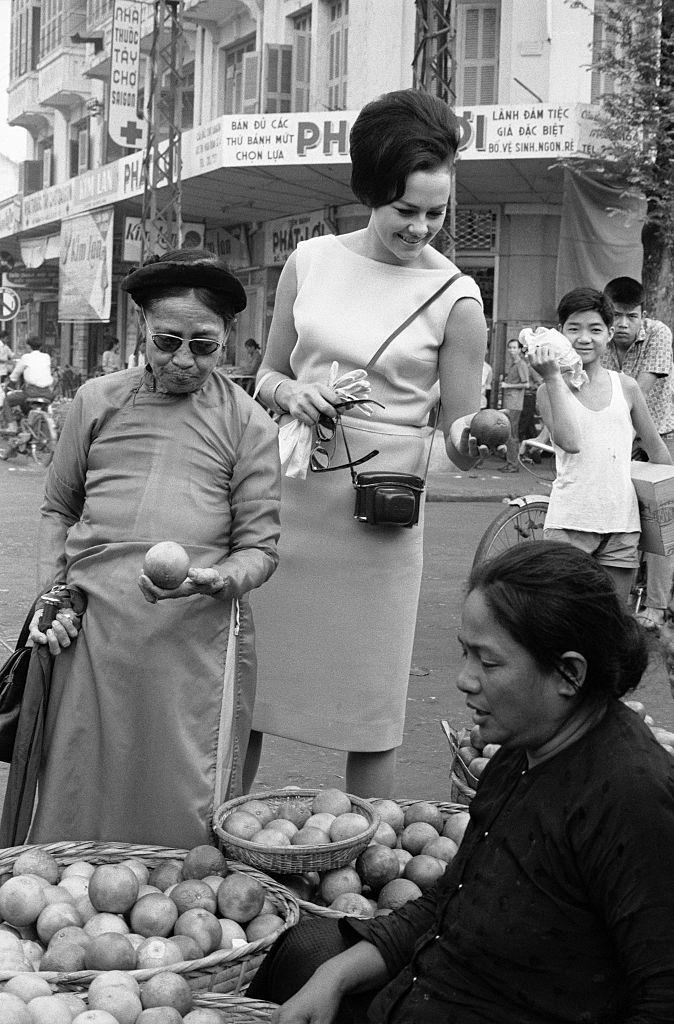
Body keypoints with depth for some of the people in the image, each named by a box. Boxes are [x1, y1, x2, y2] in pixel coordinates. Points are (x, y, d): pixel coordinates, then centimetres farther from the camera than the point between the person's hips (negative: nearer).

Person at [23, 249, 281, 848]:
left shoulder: (247, 424, 4)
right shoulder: (98, 401, 11)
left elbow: (260, 548, 3)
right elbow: (58, 508, 20)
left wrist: (216, 579, -18)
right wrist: (51, 594, 8)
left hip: (198, 635, -2)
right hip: (91, 630, 2)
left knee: (186, 821, 1)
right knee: (77, 806, 8)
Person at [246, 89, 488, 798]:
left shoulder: (456, 298, -4)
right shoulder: (310, 262, 4)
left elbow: (460, 435, -1)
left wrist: (473, 437, -23)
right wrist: (289, 392, -7)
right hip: (286, 493, 3)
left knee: (370, 699, 5)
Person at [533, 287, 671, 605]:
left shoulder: (625, 387, 7)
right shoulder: (550, 389, -2)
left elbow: (655, 448, 18)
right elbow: (570, 442, -20)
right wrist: (553, 378, -18)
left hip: (622, 523, 3)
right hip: (570, 521, -3)